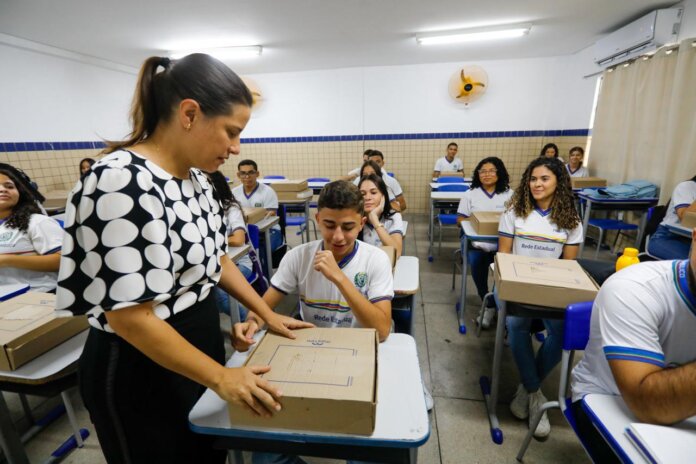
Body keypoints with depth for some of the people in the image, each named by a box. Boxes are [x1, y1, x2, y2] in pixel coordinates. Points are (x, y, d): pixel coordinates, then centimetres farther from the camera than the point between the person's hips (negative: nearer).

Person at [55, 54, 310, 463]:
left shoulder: (195, 176, -1)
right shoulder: (122, 184, -28)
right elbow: (130, 315, -27)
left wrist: (268, 314, 6)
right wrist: (220, 377, -21)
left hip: (200, 344, 8)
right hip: (142, 370, -7)